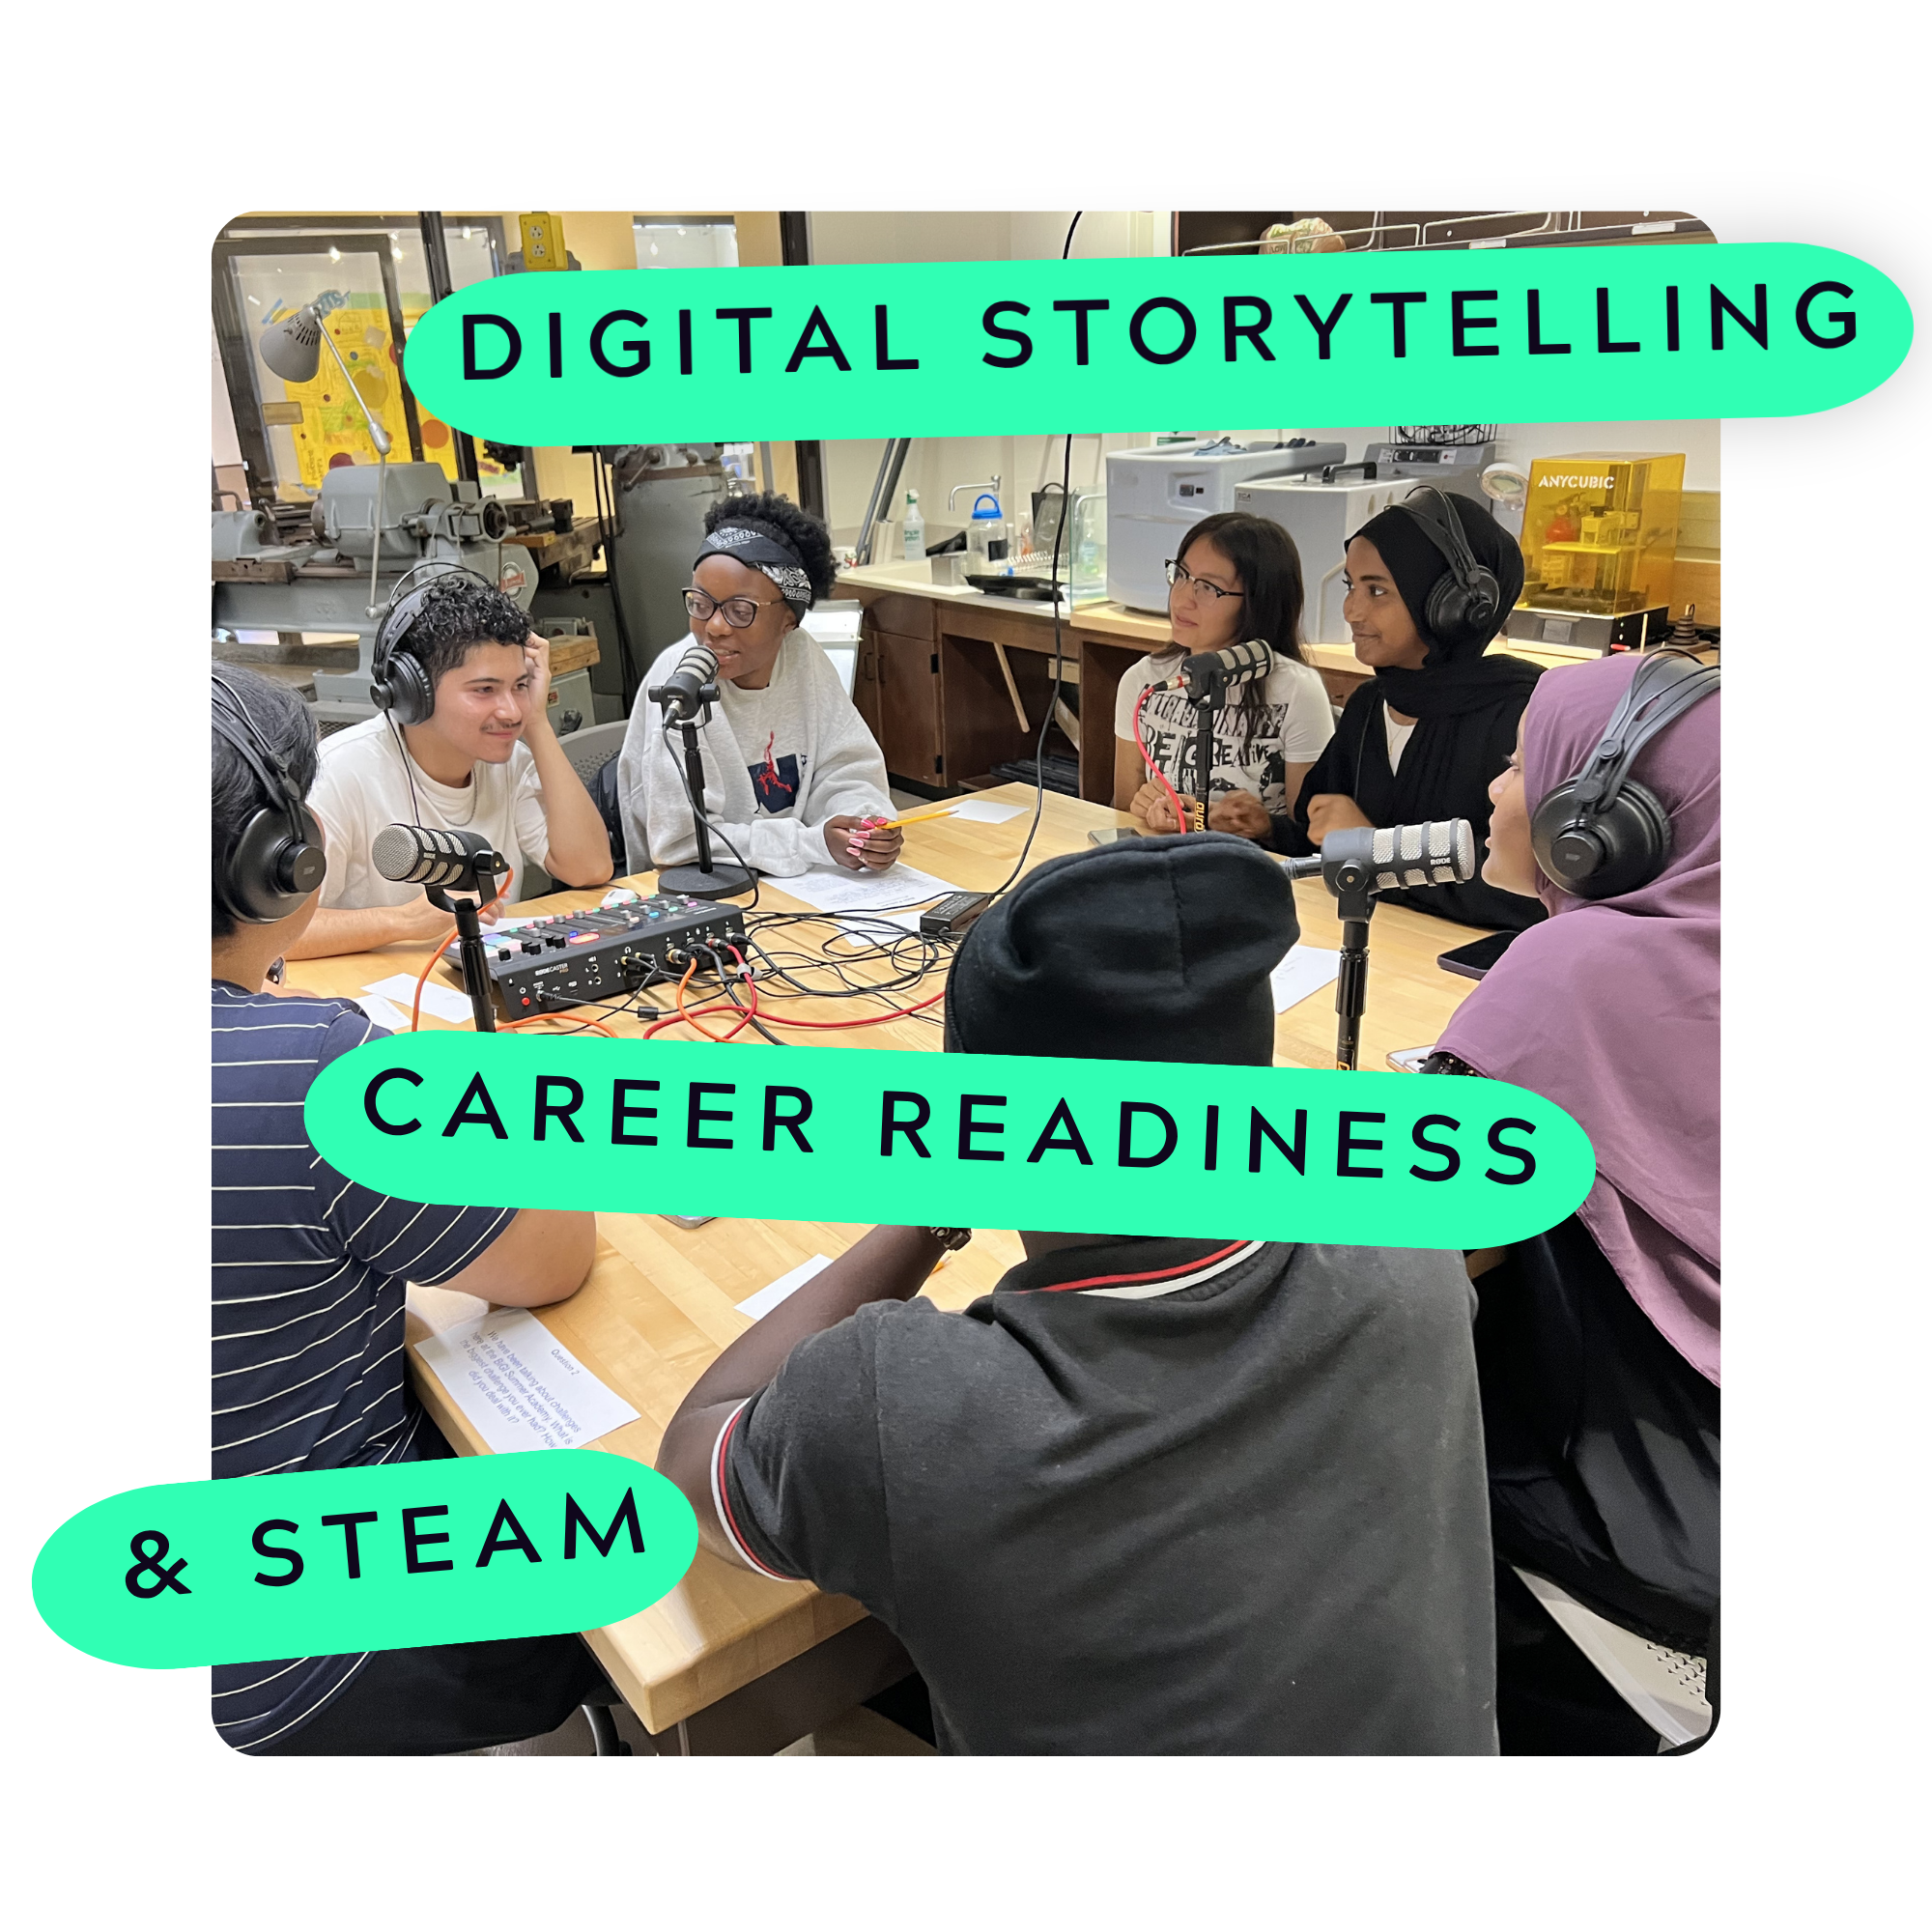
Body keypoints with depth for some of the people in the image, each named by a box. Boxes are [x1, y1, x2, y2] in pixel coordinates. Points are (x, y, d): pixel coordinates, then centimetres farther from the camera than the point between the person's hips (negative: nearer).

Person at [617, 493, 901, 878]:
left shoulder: (803, 657, -3)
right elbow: (680, 841, -20)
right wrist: (815, 844, -26)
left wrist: (867, 825, -21)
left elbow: (843, 775, 1)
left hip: (799, 886, 5)